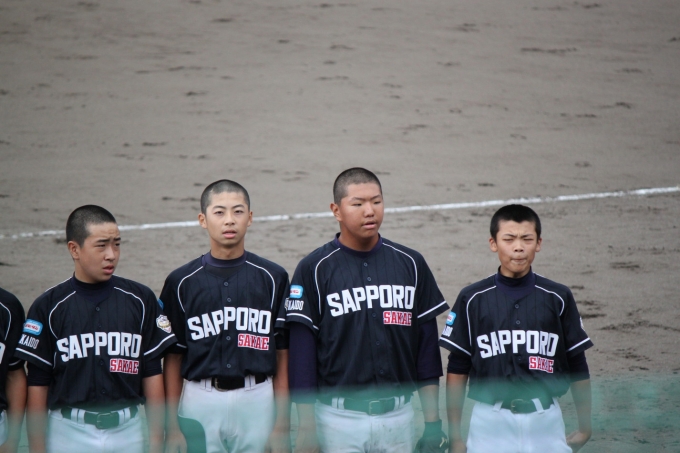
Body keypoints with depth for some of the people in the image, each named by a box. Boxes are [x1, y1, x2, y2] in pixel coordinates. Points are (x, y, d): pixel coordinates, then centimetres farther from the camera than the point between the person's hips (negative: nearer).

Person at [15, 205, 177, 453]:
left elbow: (152, 375, 7)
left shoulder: (140, 300, 5)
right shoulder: (48, 307, 0)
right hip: (69, 433, -2)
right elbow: (37, 386, 1)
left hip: (127, 432, 2)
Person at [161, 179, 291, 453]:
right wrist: (172, 426, 0)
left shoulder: (273, 278, 3)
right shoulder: (181, 282, 3)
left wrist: (282, 423, -1)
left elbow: (283, 357, 4)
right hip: (199, 403, 0)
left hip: (257, 400, 0)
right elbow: (173, 358, 5)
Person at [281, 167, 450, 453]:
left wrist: (432, 419, 5)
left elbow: (427, 344, 9)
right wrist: (306, 427, -9)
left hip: (398, 416, 3)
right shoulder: (314, 269, -3)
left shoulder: (410, 264, 7)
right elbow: (301, 351, -5)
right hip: (338, 419, -3)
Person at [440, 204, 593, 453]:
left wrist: (584, 427, 11)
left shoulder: (558, 298, 4)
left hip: (545, 422, 1)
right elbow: (457, 369, 5)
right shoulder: (473, 299, 2)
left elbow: (577, 366, 9)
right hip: (491, 422, -1)